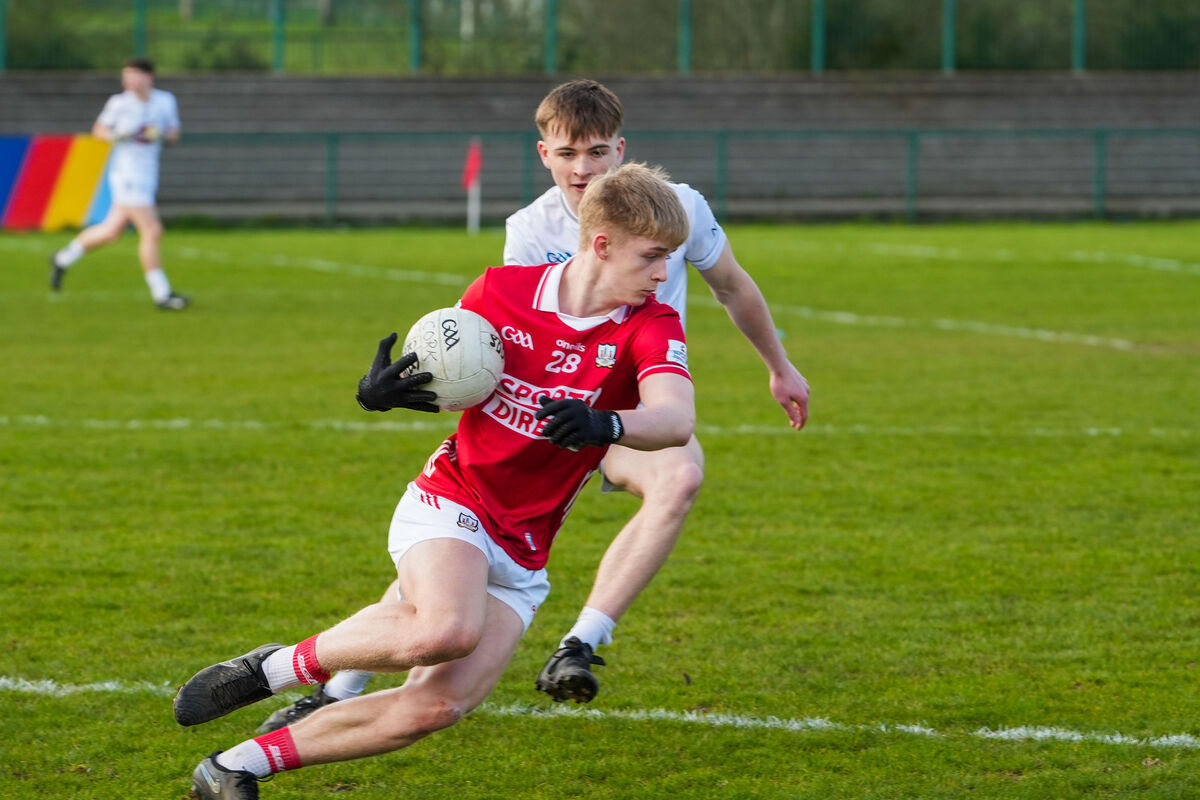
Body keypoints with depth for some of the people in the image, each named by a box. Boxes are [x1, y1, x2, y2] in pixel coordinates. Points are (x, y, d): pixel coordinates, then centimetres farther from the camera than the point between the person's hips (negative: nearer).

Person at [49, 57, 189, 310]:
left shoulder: (165, 101, 2)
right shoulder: (119, 103, -6)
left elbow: (174, 133, 10)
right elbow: (99, 129, 7)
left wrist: (160, 133, -12)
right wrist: (114, 136, -15)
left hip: (148, 175, 6)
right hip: (127, 173, -6)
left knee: (111, 231, 15)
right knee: (152, 231, -13)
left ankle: (63, 259, 35)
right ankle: (162, 294, -8)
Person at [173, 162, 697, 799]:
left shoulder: (651, 327, -8)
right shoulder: (501, 291, -4)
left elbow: (676, 419, -26)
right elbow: (440, 382, 12)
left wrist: (604, 424, -47)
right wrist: (382, 391, -11)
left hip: (521, 559, 2)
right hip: (450, 501, -2)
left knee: (439, 704, -16)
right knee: (445, 631, -36)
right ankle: (273, 668, -12)